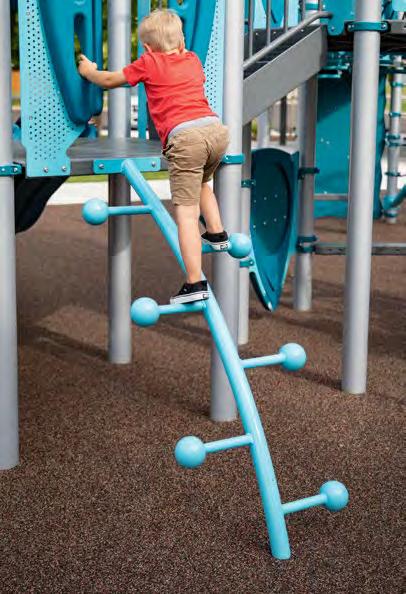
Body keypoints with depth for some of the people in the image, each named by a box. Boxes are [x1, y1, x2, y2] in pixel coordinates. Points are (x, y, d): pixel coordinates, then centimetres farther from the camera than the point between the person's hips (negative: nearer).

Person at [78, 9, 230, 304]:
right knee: (202, 183, 37)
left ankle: (195, 283, -14)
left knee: (186, 211, -8)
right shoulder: (193, 60, 26)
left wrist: (89, 71, 45)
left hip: (185, 137, -6)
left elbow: (108, 81, 26)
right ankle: (217, 234, 35)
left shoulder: (148, 64, 13)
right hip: (216, 128, 6)